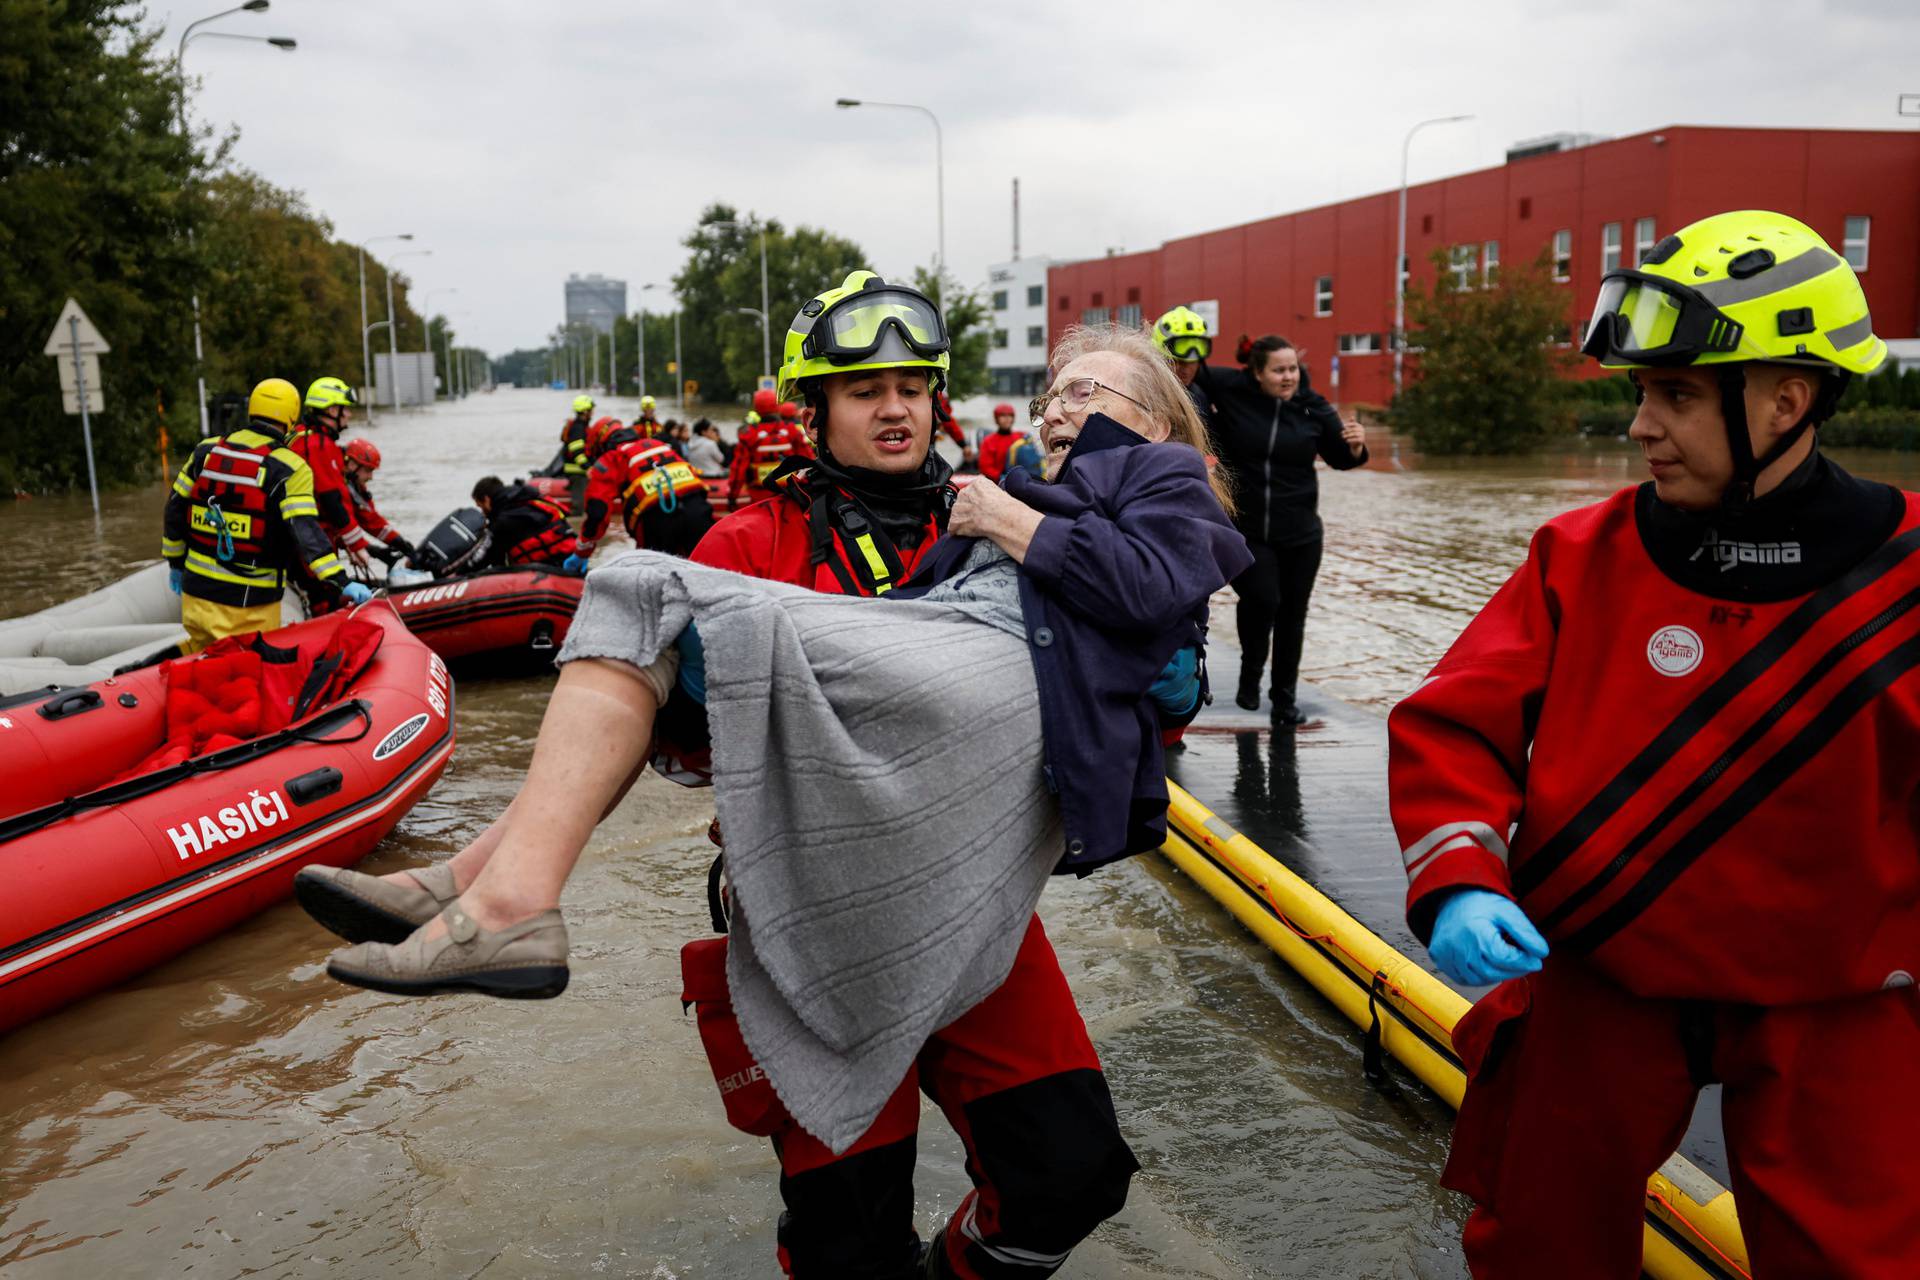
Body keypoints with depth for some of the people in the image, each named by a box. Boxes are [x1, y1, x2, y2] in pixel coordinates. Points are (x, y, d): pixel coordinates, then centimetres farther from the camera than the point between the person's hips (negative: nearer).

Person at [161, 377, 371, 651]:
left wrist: (175, 561, 23)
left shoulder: (206, 450, 5)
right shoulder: (290, 469, -12)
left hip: (198, 589, 5)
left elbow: (175, 508, 11)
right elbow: (305, 530, -23)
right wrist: (340, 582, -25)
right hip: (252, 603, -5)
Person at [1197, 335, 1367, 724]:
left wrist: (1355, 445, -12)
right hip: (1246, 530, -2)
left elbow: (1339, 458, 9)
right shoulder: (1232, 389, -6)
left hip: (1299, 534, 2)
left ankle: (1284, 697, 25)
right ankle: (1250, 674, 12)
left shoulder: (1312, 406, -1)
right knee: (1262, 599, -17)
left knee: (1292, 613, 9)